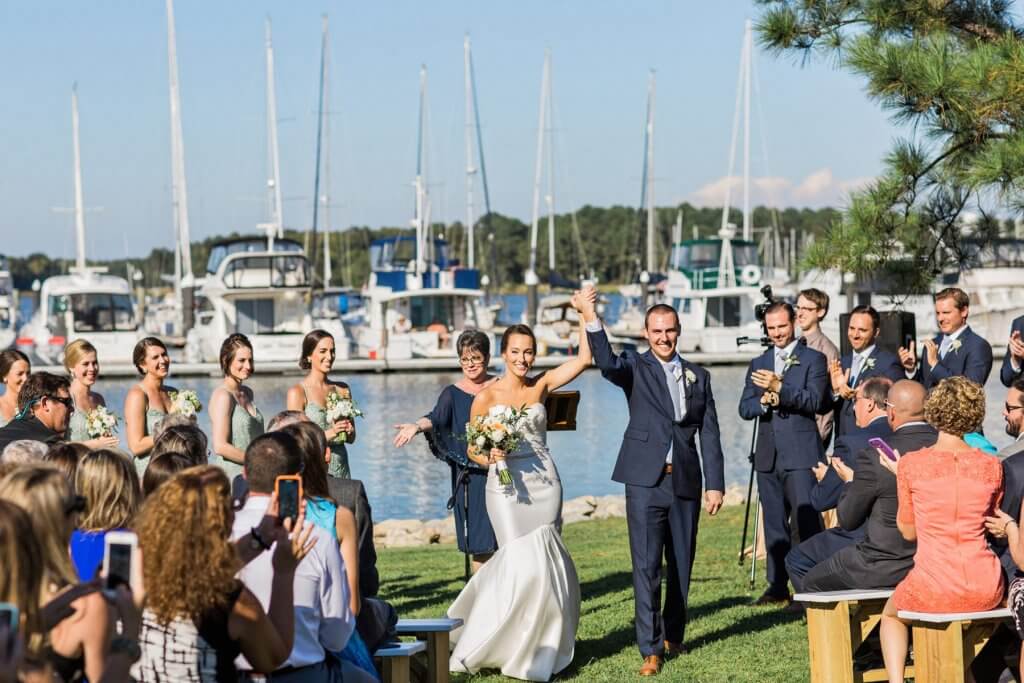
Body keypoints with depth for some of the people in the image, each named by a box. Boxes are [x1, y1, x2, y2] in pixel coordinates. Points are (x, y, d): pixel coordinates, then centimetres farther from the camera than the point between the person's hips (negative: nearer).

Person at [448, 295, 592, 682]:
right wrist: (487, 458, -18)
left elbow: (583, 359, -2)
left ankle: (538, 646, 20)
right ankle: (514, 647, 6)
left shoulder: (541, 386, 5)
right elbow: (472, 447, 3)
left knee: (542, 565, 4)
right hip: (506, 487, -3)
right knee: (523, 564, -12)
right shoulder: (486, 397, -2)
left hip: (544, 485, 3)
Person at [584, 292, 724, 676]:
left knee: (681, 565, 12)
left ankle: (673, 635, 29)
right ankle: (651, 649, -5)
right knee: (647, 567, -7)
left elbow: (710, 435, 10)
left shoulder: (698, 377, 12)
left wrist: (715, 483, 4)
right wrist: (592, 321, -35)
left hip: (685, 482, 4)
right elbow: (607, 365, -22)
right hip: (645, 481, -4)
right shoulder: (635, 368, 2)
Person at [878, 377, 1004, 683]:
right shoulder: (992, 467, -1)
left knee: (891, 615, 32)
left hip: (933, 589, -2)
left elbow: (908, 531, 5)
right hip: (986, 589, 2)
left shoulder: (911, 465, -6)